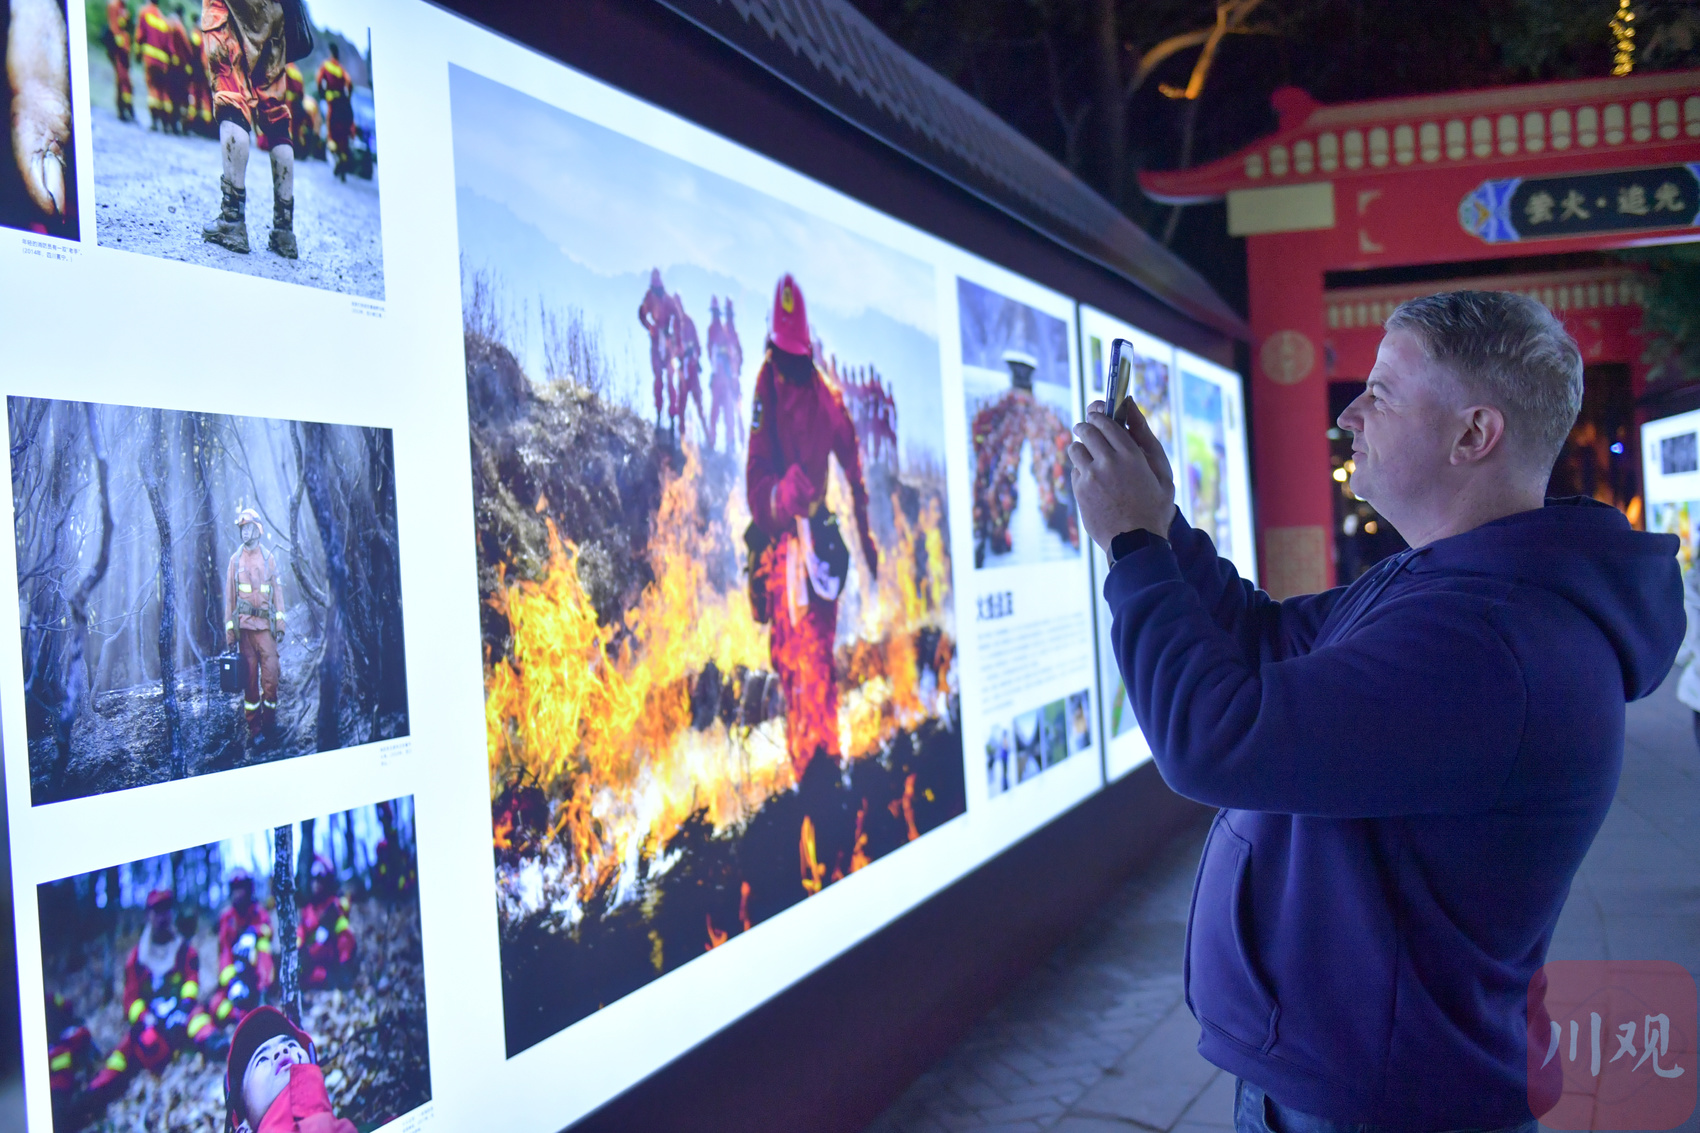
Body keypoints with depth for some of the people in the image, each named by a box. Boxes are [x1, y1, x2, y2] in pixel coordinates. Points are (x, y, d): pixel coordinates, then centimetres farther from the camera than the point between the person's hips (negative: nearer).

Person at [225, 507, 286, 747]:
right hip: (244, 624, -1)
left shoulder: (269, 558, 8)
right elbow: (229, 596, 7)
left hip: (265, 624, 1)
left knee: (271, 674, -4)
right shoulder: (235, 559, 6)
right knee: (249, 677, 1)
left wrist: (280, 625, 3)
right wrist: (229, 630, 2)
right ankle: (254, 730, 5)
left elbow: (277, 592, 9)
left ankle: (270, 722, 11)